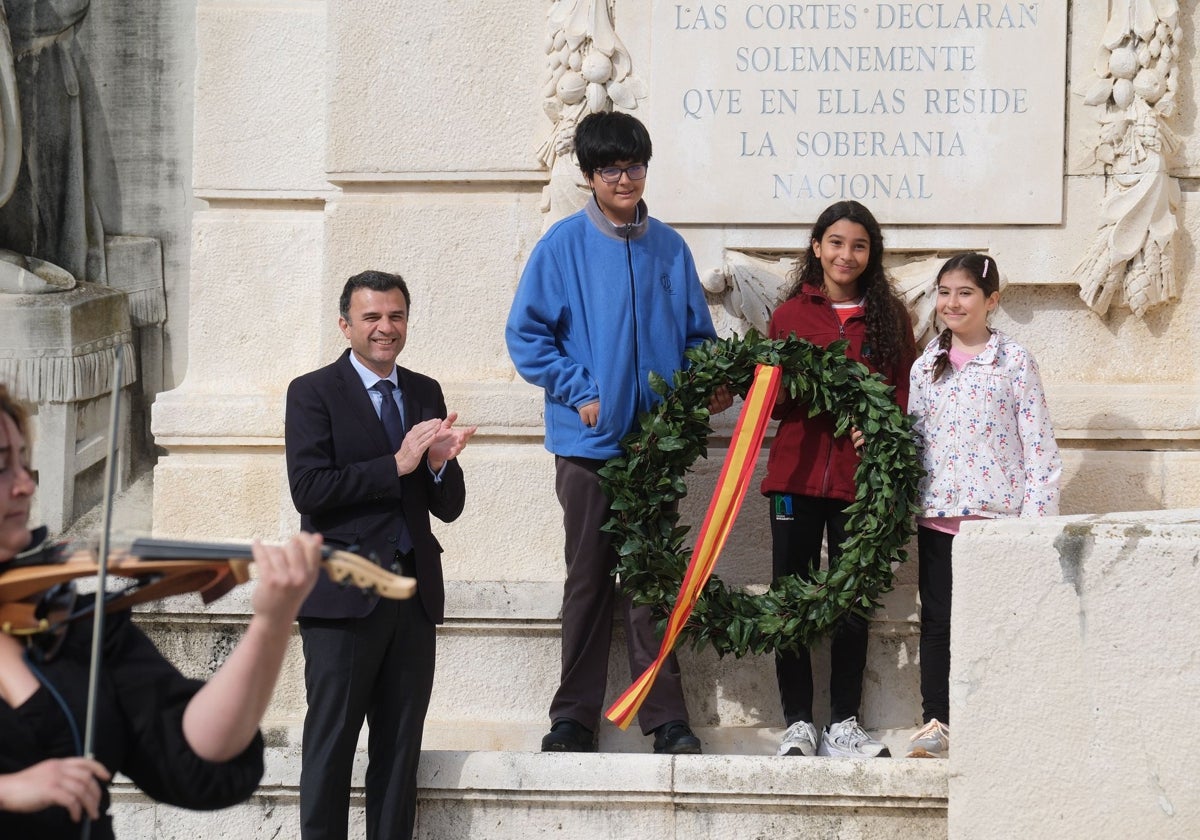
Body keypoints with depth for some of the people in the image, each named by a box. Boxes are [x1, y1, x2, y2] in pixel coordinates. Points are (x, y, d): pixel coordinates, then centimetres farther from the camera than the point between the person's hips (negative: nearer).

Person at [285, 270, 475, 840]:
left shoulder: (425, 393, 13)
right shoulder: (313, 393, -2)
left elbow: (449, 507, 11)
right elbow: (309, 491, -15)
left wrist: (439, 464, -10)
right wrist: (397, 464, -17)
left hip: (414, 594, 5)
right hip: (343, 596, -5)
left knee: (400, 748, 8)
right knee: (331, 744, -1)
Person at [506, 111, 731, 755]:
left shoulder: (669, 247, 8)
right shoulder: (565, 244, -1)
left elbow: (696, 334, 15)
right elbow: (526, 335, -3)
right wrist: (579, 393, -10)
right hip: (589, 438, -2)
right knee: (587, 577, 5)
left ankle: (666, 716, 8)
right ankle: (574, 717, 12)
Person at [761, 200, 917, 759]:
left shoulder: (889, 318, 9)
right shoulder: (790, 313, 10)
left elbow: (905, 397, 8)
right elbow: (766, 400, 11)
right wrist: (786, 388, -11)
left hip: (861, 477, 0)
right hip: (796, 473, 0)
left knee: (852, 601, 4)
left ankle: (843, 724, 10)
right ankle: (798, 722, 6)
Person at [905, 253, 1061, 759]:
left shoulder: (1014, 363, -2)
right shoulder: (926, 366, 10)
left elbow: (1038, 445, -4)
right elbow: (910, 439, 14)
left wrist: (1036, 515, -10)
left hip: (997, 513, -4)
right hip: (937, 514, 4)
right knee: (937, 619, 5)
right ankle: (936, 722, 10)